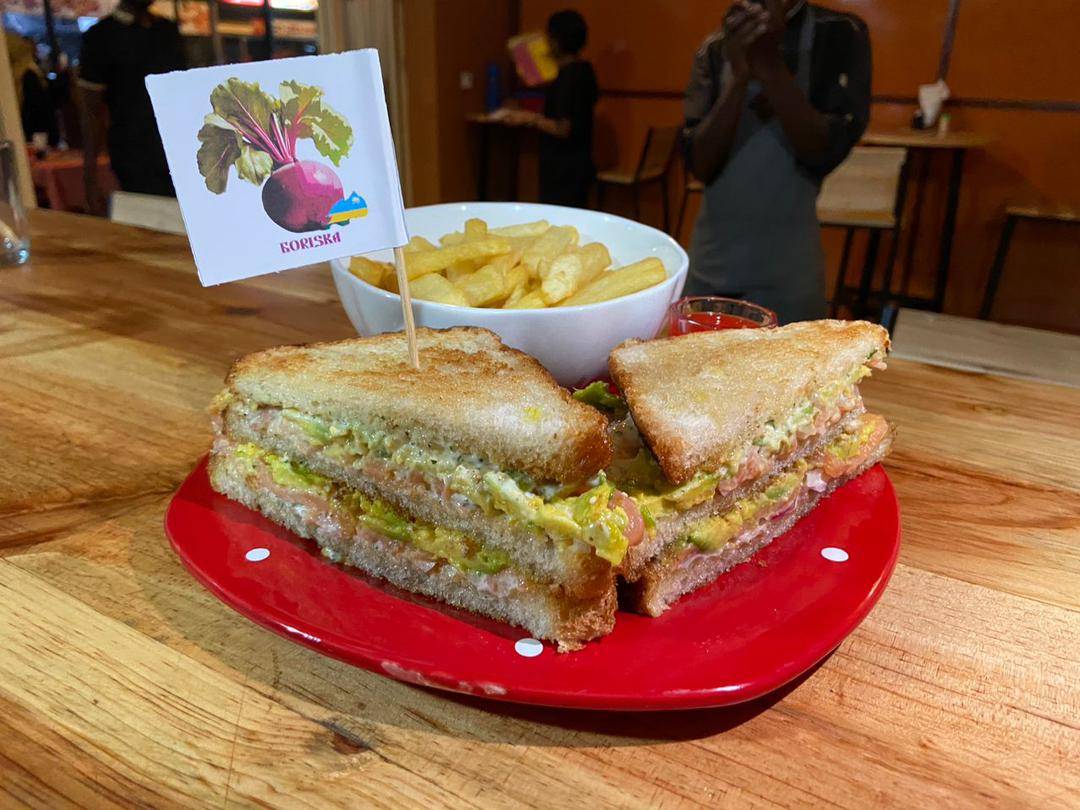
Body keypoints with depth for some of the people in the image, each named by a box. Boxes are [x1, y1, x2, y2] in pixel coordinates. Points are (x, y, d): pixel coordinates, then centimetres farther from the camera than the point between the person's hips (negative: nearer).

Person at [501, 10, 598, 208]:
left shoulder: (568, 77, -19)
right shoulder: (584, 70, 9)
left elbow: (563, 129, -23)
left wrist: (530, 118, -15)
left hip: (564, 171, -10)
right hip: (576, 165, 10)